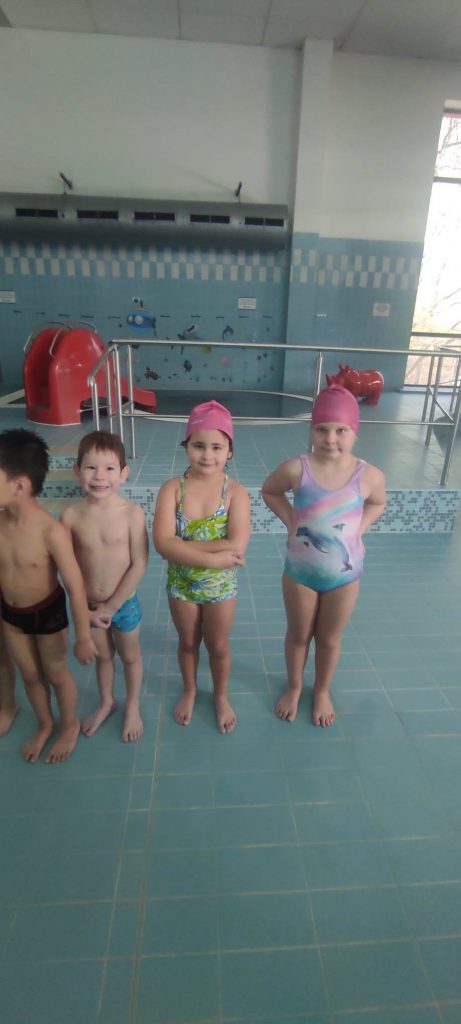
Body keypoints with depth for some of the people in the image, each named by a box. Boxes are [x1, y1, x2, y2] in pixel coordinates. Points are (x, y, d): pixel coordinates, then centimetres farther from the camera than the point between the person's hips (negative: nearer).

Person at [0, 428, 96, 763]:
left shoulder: (51, 531, -31)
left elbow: (75, 585, -25)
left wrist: (83, 637, -19)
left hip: (48, 614, -5)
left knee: (56, 674, 19)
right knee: (30, 675, 24)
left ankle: (70, 725, 47)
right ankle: (45, 724, 51)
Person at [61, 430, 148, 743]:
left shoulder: (132, 513, -22)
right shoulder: (71, 515, -15)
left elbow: (139, 565, -18)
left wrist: (112, 606, -15)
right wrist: (85, 608, -9)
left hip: (124, 604, -2)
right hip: (88, 606, 2)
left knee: (130, 656, 21)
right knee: (102, 656, 26)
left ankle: (133, 706, 47)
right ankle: (106, 703, 52)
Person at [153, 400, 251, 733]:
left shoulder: (235, 492, -19)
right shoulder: (172, 488, -17)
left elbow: (237, 546, -29)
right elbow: (162, 543, -26)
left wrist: (183, 545, -29)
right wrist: (211, 557, -32)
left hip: (221, 585, -1)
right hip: (181, 584, 1)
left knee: (218, 646, 19)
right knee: (188, 642, 23)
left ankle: (221, 696, 46)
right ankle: (190, 691, 50)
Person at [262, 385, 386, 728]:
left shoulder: (370, 476, -16)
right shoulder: (296, 469, -19)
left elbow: (378, 504, 7)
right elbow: (270, 491, 2)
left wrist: (357, 529, -6)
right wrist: (291, 521, -7)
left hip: (344, 575, 1)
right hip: (299, 571, 0)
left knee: (330, 639, 20)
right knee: (298, 635, 20)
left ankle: (322, 692, 46)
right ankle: (294, 688, 46)